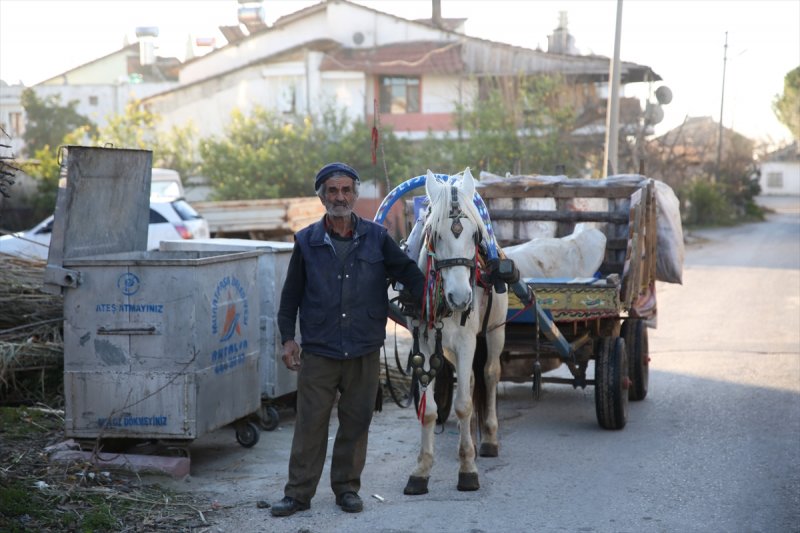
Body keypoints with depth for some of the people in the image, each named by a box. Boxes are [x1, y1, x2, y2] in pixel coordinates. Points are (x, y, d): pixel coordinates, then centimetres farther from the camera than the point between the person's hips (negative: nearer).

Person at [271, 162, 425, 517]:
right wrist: (287, 337, 1)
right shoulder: (307, 242, 2)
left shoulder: (376, 238, 3)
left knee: (356, 423, 8)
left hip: (364, 352, 1)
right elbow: (291, 295, 7)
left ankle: (347, 488, 22)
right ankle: (298, 493, 10)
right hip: (318, 351, -1)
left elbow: (408, 274, 5)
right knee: (310, 424, 2)